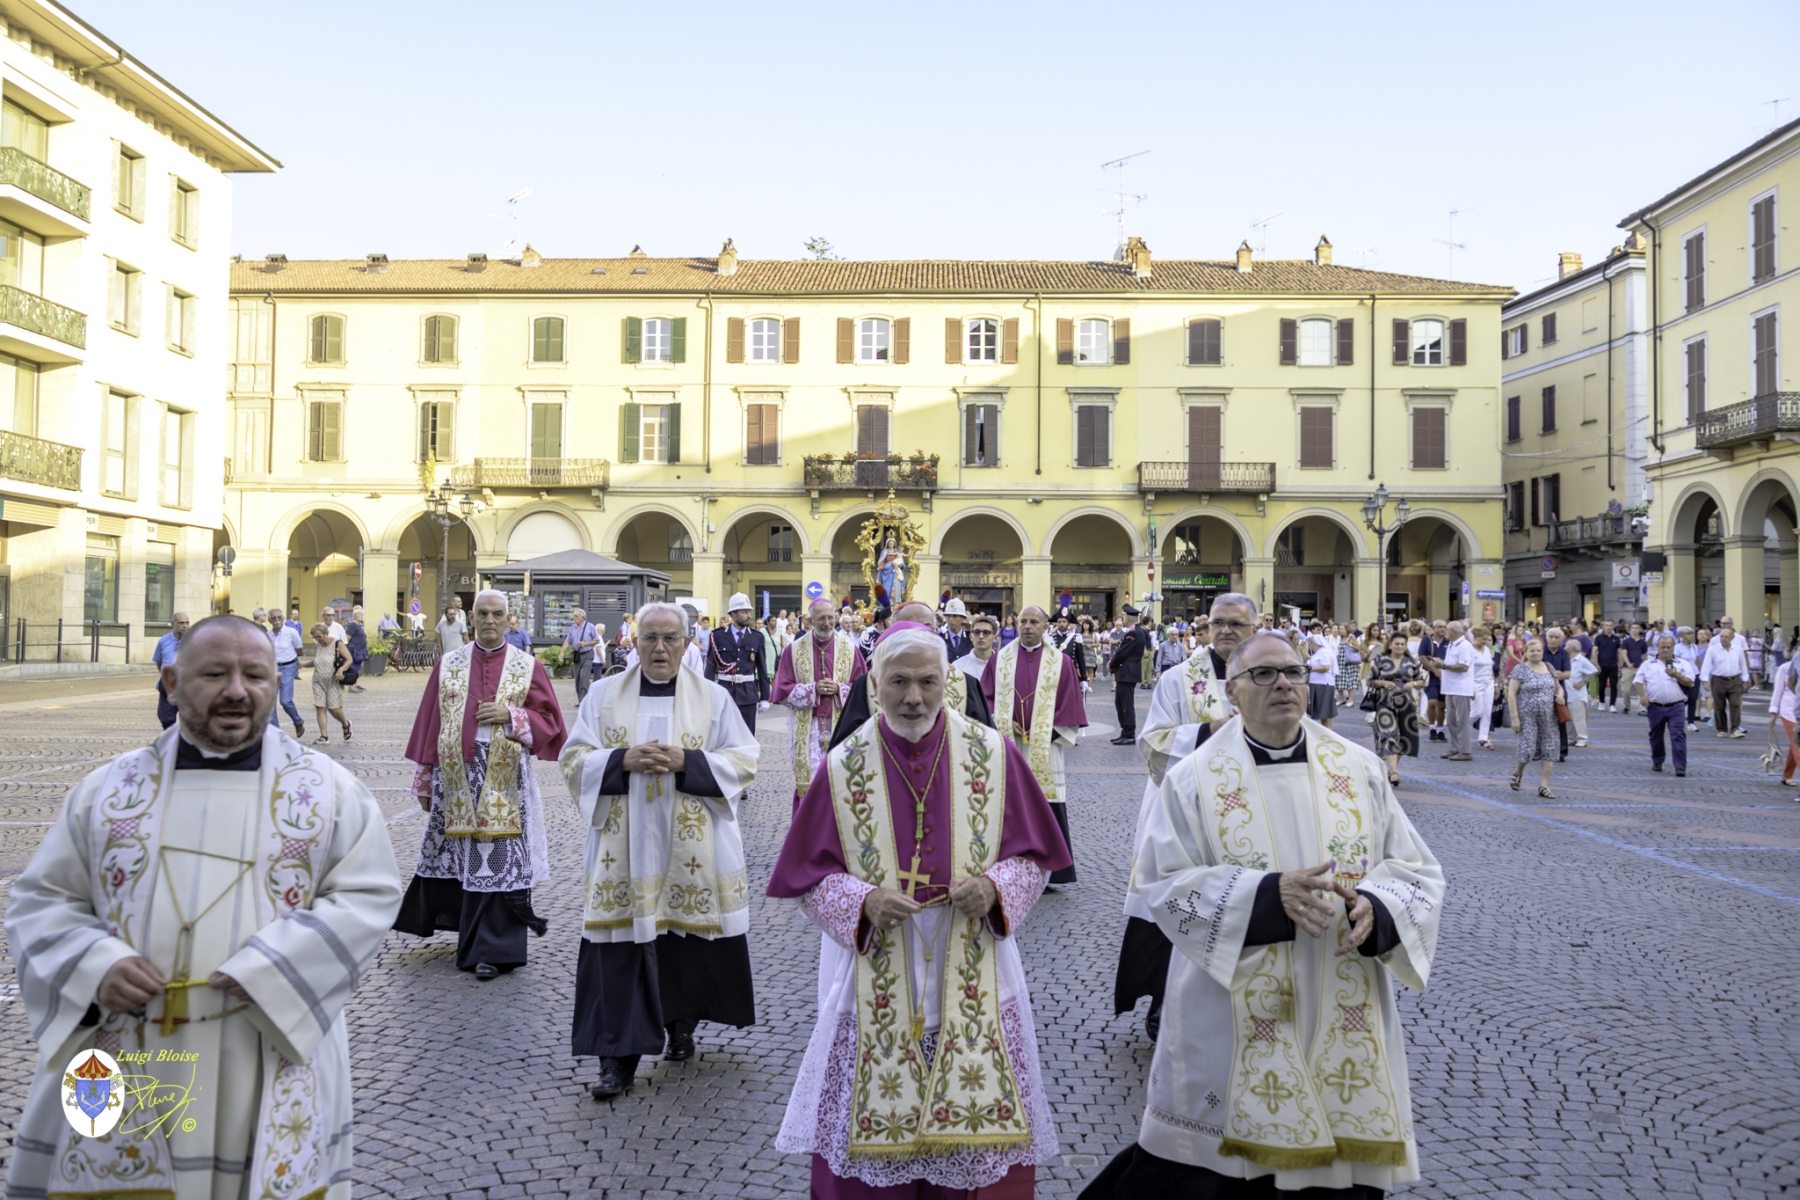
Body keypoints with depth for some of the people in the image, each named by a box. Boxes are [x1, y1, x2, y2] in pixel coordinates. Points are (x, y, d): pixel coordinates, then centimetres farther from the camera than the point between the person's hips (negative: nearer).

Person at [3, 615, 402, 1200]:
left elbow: (368, 896, -5)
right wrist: (95, 965, -12)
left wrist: (267, 970, -17)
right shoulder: (107, 788, 6)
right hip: (125, 1068, 2)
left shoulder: (330, 789, 0)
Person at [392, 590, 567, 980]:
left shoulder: (528, 666, 3)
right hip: (455, 776, 2)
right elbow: (429, 723, 8)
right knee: (457, 856, 9)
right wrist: (424, 780, 6)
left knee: (500, 860, -4)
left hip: (505, 782, -2)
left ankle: (492, 950, 4)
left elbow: (549, 721, 2)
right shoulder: (448, 665, 8)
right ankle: (474, 938, 29)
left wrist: (513, 716, -15)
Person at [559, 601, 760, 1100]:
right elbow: (575, 761, 3)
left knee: (687, 943, 9)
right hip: (623, 850, 0)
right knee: (620, 951, -2)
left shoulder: (714, 697, 3)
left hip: (692, 850, 0)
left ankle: (682, 1023, 33)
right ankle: (618, 1058, 5)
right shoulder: (604, 695, 6)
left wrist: (686, 762, -15)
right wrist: (623, 761, -15)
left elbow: (744, 761, -1)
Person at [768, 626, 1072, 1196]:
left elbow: (1033, 854, 4)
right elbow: (809, 875, 1)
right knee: (871, 1136, 8)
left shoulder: (994, 754, -3)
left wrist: (995, 888, -15)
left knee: (978, 1139, 8)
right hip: (876, 981, 0)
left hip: (973, 977, 1)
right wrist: (863, 902, -18)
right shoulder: (843, 767, -4)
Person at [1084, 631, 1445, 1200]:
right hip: (1231, 1029, -2)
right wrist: (1270, 894, -21)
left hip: (1344, 1028, 3)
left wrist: (1376, 905, -16)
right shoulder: (1194, 780, -4)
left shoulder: (1359, 769, 4)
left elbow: (1417, 871, 6)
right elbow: (1167, 886, -10)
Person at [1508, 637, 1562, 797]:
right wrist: (1514, 717, -14)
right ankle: (1518, 772, 23)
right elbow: (1511, 694, -8)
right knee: (1528, 748, -8)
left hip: (1548, 717, 5)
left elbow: (1558, 687, 23)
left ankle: (1544, 786, 7)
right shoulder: (1520, 669, -5)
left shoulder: (1549, 667, 11)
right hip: (1527, 716, -5)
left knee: (1549, 750, 1)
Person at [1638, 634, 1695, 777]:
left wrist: (1676, 675, -15)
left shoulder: (1683, 664, 7)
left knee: (1678, 735, -9)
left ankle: (1681, 767, -11)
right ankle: (1657, 762, 28)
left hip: (1676, 706, -1)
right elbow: (1638, 681, 2)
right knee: (1656, 736, 12)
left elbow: (1690, 683, 1)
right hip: (1655, 707, 1)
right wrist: (1642, 695, -14)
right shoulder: (1648, 665, 8)